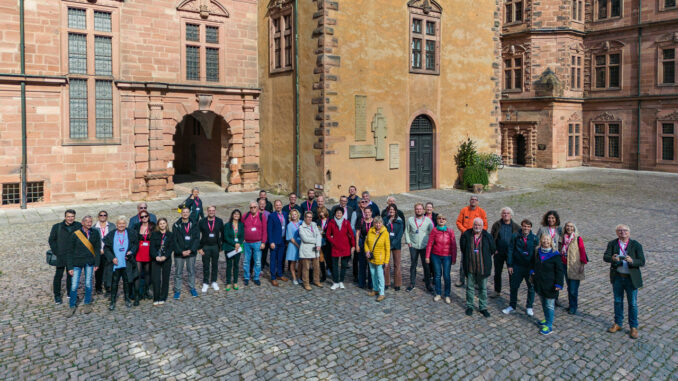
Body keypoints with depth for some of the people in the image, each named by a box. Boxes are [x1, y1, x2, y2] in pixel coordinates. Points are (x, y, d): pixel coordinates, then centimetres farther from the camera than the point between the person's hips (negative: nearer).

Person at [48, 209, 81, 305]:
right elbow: (51, 240, 3)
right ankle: (57, 295, 14)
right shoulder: (57, 227, -4)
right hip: (61, 257, -2)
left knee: (71, 275, 11)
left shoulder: (78, 226, -1)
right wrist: (56, 252, -4)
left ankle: (70, 293, 27)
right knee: (58, 275, 2)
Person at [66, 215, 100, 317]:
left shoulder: (95, 233, 1)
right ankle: (72, 306, 13)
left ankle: (87, 304, 22)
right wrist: (70, 267, -4)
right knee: (74, 285, -2)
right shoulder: (75, 234, -4)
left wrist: (96, 263, -2)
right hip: (77, 262, -1)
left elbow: (97, 249, 4)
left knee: (88, 284, 6)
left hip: (89, 262, 1)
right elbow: (70, 252, -1)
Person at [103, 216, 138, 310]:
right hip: (115, 263, 0)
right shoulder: (111, 235, 2)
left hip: (127, 263, 0)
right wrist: (112, 258, -9)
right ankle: (112, 301, 12)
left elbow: (136, 245, 6)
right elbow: (106, 248, 3)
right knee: (114, 282, 2)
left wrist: (131, 252, -13)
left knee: (127, 281, 10)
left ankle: (127, 298, 26)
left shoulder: (131, 233, 3)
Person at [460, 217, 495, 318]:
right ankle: (469, 306, 26)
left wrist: (485, 257, 7)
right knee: (470, 287, 11)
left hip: (483, 267, 0)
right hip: (470, 267, 0)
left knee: (483, 288, 11)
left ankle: (483, 307, 25)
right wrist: (467, 257, 5)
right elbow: (463, 248, 7)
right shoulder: (466, 235, -5)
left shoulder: (487, 236, -5)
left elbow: (493, 249, 5)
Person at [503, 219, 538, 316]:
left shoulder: (534, 238, -3)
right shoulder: (515, 236, -4)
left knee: (531, 287, 9)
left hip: (530, 267, 0)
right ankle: (512, 306, 26)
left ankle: (529, 307, 26)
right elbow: (510, 251, -1)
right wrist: (509, 265, -5)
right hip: (517, 266, 0)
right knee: (514, 286, 10)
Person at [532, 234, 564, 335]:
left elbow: (559, 271, -10)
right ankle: (547, 319, 36)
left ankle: (549, 325, 5)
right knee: (543, 303, 19)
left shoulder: (555, 255, -12)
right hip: (539, 284, 6)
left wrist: (558, 284, -15)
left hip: (550, 285, -6)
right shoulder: (537, 252, 4)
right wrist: (533, 271, 5)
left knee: (549, 305, 0)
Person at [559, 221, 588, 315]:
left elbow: (582, 251, -8)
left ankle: (573, 307, 6)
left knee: (574, 289, -5)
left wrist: (582, 264, -12)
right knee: (569, 287, 14)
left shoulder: (578, 238, -8)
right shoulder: (563, 238, 7)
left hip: (575, 267, -5)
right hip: (565, 265, 5)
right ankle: (571, 304, 25)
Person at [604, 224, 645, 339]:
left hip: (631, 278, -2)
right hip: (617, 277, 2)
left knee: (632, 303, 6)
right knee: (618, 301, 15)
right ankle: (618, 324, 30)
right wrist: (612, 258, -36)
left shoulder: (636, 245, -8)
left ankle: (633, 327, 20)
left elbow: (642, 262, -13)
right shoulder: (612, 244, -3)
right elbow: (605, 257, -14)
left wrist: (632, 261, -33)